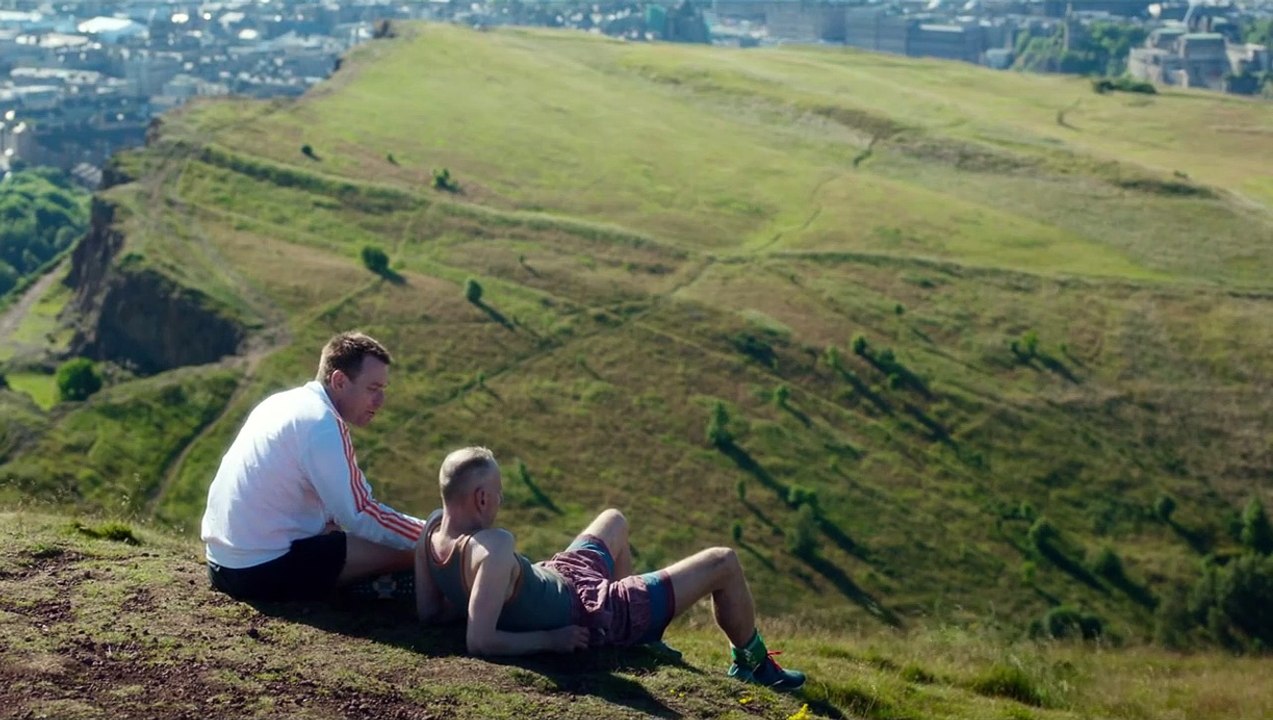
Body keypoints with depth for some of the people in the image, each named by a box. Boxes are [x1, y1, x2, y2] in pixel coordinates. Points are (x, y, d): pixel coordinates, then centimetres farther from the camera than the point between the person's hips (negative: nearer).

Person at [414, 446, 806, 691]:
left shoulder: (433, 528, -18)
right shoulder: (493, 548, -41)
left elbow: (428, 611, -7)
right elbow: (479, 642, -45)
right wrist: (550, 639, -31)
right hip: (592, 617, -8)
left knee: (615, 520, 36)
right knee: (724, 563, 5)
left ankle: (639, 637, 49)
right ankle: (754, 664, 33)